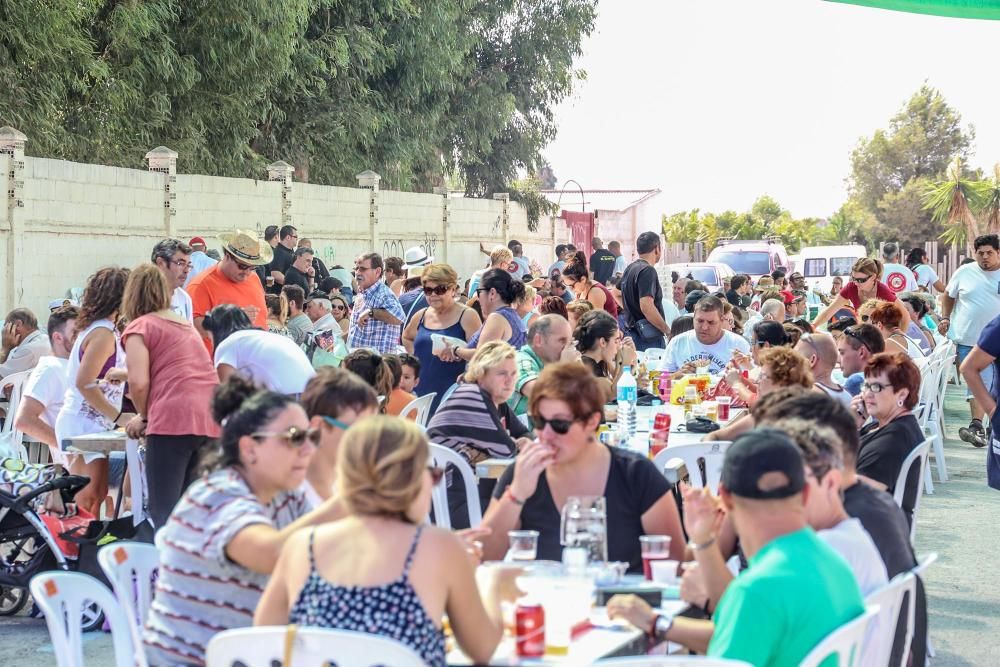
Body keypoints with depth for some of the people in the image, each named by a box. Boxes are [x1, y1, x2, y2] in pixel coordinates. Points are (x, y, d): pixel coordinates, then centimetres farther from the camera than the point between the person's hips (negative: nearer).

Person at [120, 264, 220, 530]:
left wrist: (143, 416, 10)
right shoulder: (185, 323, 27)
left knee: (163, 511, -4)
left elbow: (139, 382, -8)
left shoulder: (140, 326, 5)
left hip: (174, 418, -7)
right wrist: (125, 374, 52)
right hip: (211, 419, 7)